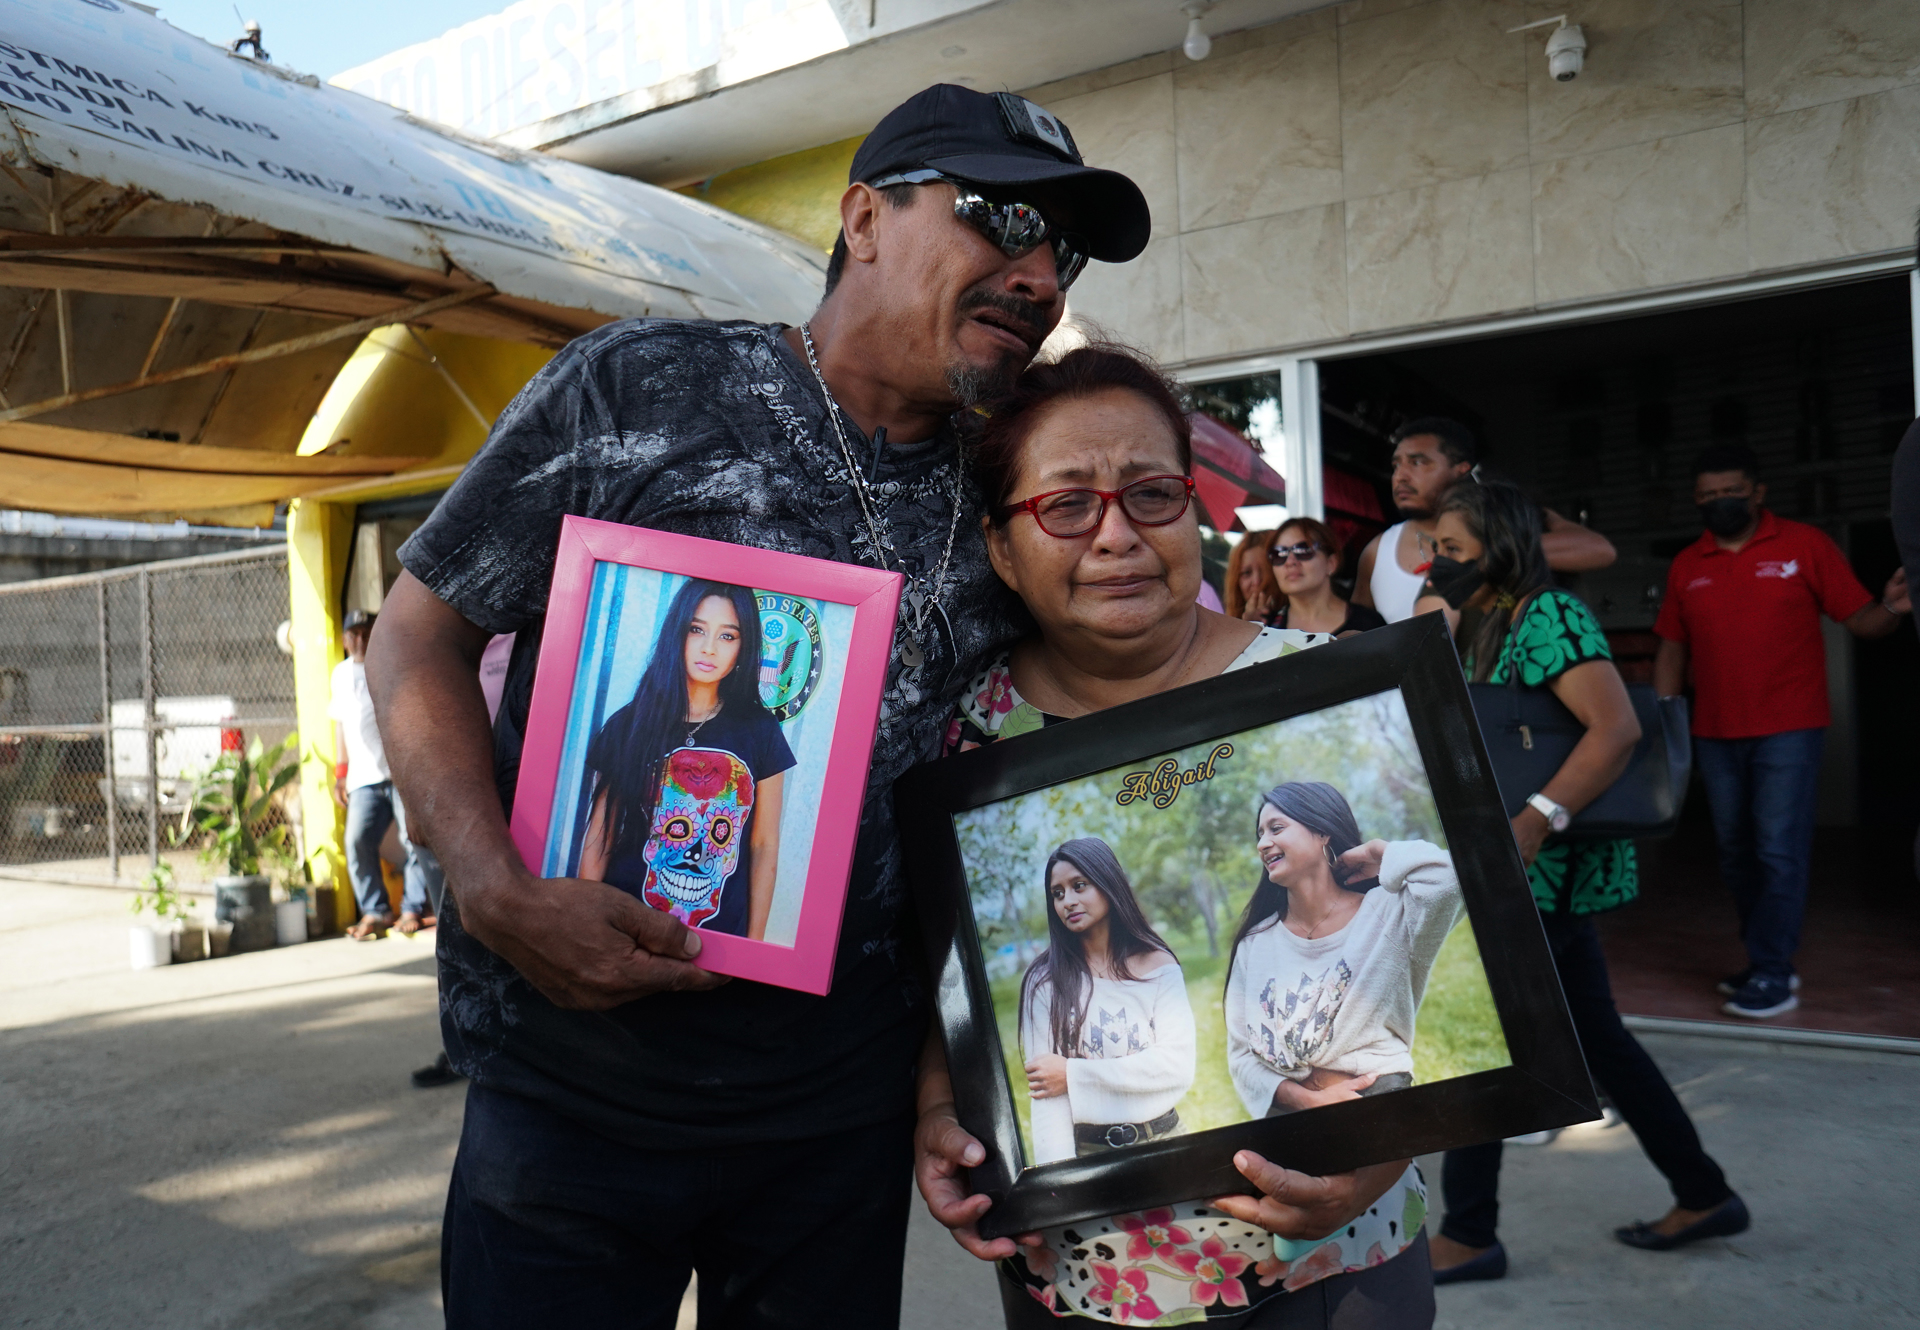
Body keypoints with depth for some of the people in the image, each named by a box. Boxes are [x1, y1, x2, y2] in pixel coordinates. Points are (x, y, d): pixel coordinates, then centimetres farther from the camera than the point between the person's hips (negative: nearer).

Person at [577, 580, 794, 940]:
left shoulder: (760, 731, -2)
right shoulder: (629, 724, -2)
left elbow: (764, 847, 1)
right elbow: (598, 838, -2)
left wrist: (753, 942, 0)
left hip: (720, 934, 0)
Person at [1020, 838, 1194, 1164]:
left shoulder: (1159, 966, 3)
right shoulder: (1045, 981, 0)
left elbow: (1178, 1066, -7)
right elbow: (1046, 1093, -6)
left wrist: (1074, 1074, -10)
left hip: (1161, 1139, 1)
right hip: (1085, 1149, -1)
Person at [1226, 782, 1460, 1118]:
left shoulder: (1387, 913, 0)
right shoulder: (1254, 944, 10)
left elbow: (1448, 879, -21)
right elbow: (1241, 1053, 7)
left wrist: (1377, 853, -3)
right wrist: (1307, 1100, -10)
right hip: (1287, 1114, 1)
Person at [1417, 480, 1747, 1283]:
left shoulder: (1547, 616, -14)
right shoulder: (1484, 628, 14)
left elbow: (1617, 728, -26)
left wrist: (1536, 821, -32)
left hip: (1545, 867, -9)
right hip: (1537, 874, 10)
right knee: (1596, 1038, 16)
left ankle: (1468, 1235, 8)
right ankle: (1703, 1195, 29)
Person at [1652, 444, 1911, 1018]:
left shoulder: (1805, 545, -2)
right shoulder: (1687, 566, 8)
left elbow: (1858, 618, -4)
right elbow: (1673, 650, 11)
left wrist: (1891, 609, -27)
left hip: (1788, 731, -4)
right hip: (1715, 735, 5)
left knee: (1779, 852, -7)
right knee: (1737, 856, 12)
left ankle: (1772, 976, 1)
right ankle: (1767, 960, 26)